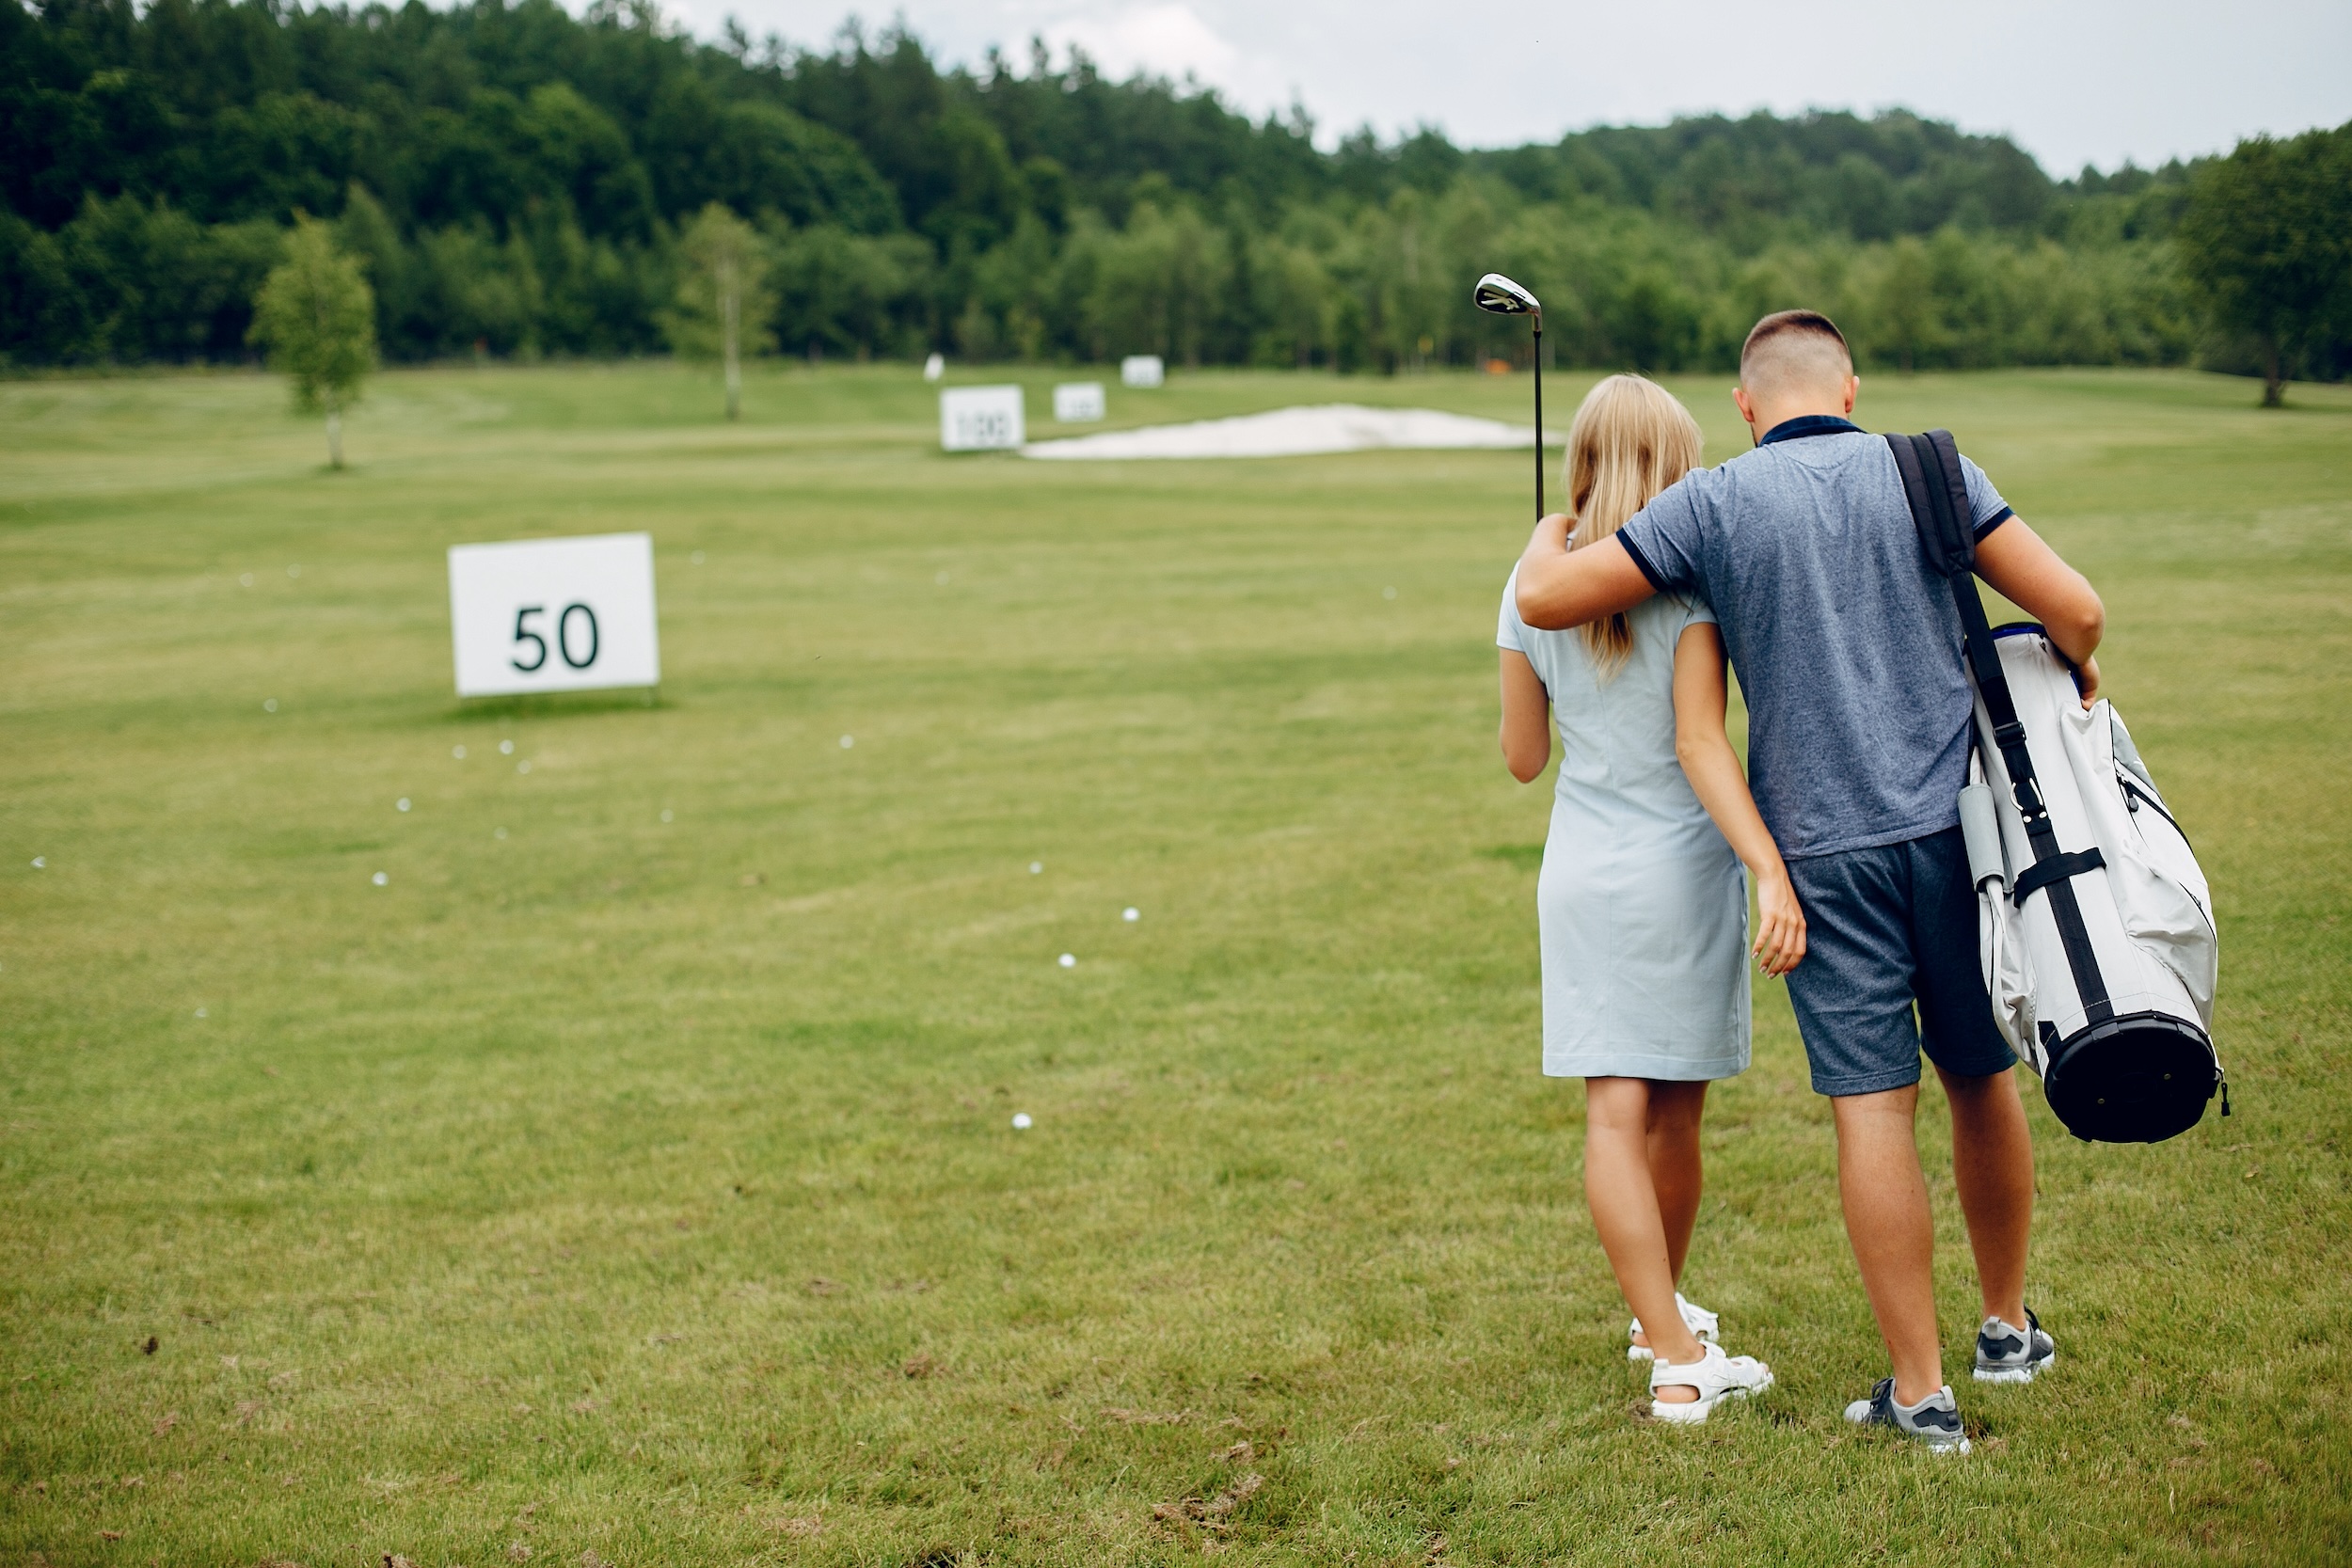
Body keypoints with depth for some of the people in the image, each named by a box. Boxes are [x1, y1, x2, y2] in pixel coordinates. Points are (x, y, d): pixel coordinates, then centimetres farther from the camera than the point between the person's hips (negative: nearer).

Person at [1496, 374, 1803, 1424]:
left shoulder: (1533, 591, 2)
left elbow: (1522, 757, 9)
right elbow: (1699, 742, -18)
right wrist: (1771, 868, -23)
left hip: (1579, 873, 2)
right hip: (1682, 869, -2)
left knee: (1615, 1114, -2)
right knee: (1675, 1114, 13)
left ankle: (1672, 1353, -6)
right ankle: (1666, 1316, 31)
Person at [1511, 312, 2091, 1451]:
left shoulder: (1714, 504, -3)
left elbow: (1544, 600, -3)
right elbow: (2075, 609, -3)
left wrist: (1550, 529, 20)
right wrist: (2075, 679, 20)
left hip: (1825, 846, -2)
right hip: (1956, 820, 2)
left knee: (1874, 1107, 0)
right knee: (1981, 1080, 17)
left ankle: (1921, 1390, 4)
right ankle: (2008, 1328, 33)